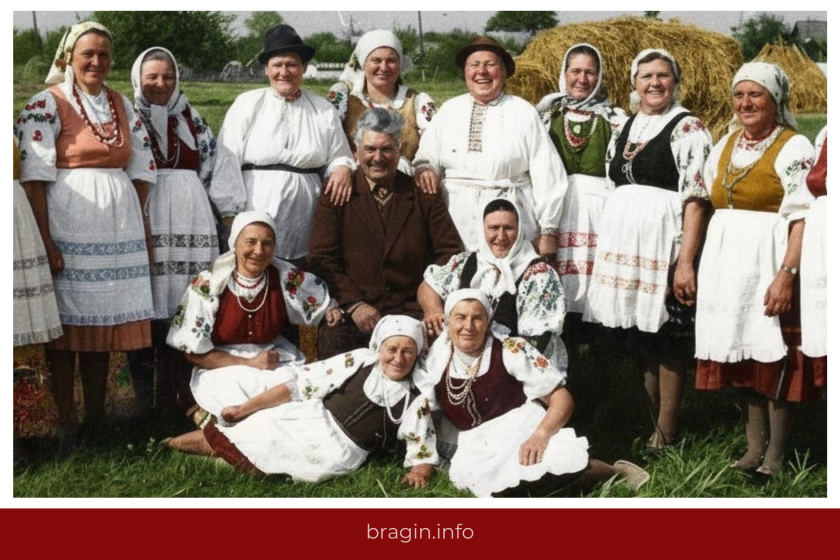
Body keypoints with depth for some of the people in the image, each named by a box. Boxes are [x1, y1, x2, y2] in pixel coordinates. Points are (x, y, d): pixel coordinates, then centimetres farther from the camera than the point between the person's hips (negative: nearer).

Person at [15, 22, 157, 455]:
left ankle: (97, 416, 21)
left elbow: (141, 165, 16)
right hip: (68, 222, -5)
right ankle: (65, 424, 7)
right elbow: (34, 175, -11)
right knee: (67, 323, -1)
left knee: (103, 320, 11)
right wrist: (44, 239, -17)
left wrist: (141, 222, 11)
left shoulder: (121, 105, 13)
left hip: (117, 225, 5)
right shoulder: (47, 104, -5)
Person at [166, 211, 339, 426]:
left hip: (278, 362, 4)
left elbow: (325, 300, 11)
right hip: (221, 367, -3)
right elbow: (194, 351, -9)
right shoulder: (208, 285, -13)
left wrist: (333, 311, -15)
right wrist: (248, 364, -17)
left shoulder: (287, 277, -6)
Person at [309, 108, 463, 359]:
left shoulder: (424, 194, 13)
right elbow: (322, 259, 2)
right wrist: (354, 304, -13)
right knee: (333, 342, -33)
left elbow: (450, 252, 10)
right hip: (351, 313, -1)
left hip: (411, 309, 1)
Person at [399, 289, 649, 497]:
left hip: (523, 431, -4)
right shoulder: (436, 355, -2)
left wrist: (541, 434, -30)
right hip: (477, 446, 4)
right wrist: (423, 461, 2)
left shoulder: (511, 351, -11)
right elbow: (420, 406, 7)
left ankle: (615, 473, -4)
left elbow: (562, 397, -13)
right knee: (464, 476, -28)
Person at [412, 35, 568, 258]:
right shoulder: (448, 111, 12)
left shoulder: (524, 113, 2)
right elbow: (426, 157, 14)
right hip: (455, 225, 2)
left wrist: (548, 232, 0)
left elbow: (546, 175, 1)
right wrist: (424, 170, -10)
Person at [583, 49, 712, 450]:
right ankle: (651, 422, 21)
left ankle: (665, 436, 6)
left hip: (662, 240, -6)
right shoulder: (624, 127, 16)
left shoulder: (687, 128, -4)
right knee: (636, 334, 10)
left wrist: (686, 261, -18)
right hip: (623, 241, 7)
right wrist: (607, 244, 16)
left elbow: (696, 199, -11)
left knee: (665, 338, -3)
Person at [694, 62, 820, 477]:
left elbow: (802, 218, -14)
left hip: (768, 262, -6)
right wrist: (699, 265, 13)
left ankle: (775, 457, 5)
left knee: (773, 357, -3)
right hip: (727, 264, 7)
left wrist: (787, 273, -23)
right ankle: (754, 448, 18)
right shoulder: (725, 145, 14)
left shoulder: (794, 147, -7)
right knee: (743, 354, 9)